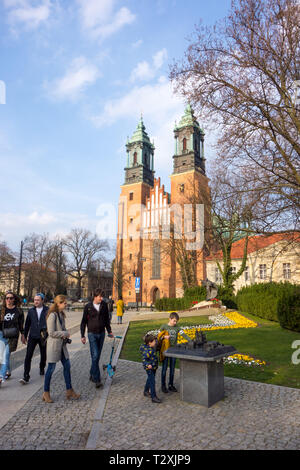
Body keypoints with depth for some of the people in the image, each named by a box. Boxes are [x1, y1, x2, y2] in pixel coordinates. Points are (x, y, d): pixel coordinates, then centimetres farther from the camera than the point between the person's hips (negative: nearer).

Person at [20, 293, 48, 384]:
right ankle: (26, 377, -5)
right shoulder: (31, 311, 4)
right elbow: (27, 324, 10)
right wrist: (24, 336, 11)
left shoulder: (47, 311, -4)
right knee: (28, 356, -8)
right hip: (32, 337, 1)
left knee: (43, 355, 13)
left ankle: (42, 369, 39)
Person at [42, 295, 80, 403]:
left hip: (62, 345, 8)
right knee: (51, 368, 3)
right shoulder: (52, 315, -18)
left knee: (67, 366, 9)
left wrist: (66, 335, 0)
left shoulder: (61, 314, 9)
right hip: (54, 345, -8)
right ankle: (46, 393, 19)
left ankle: (69, 391, 19)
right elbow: (51, 333, -21)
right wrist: (65, 333, -13)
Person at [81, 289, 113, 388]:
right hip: (92, 334, -3)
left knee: (97, 356, 11)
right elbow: (83, 322, 0)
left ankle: (92, 374, 28)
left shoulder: (104, 305, 1)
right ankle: (97, 379, -4)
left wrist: (109, 331, 13)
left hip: (101, 333, 4)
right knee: (94, 356, -9)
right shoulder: (88, 306, -7)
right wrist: (82, 336, -2)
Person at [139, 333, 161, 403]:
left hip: (153, 367, 10)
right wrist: (147, 365, -49)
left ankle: (146, 391, 41)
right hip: (149, 368, -10)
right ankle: (154, 397, 1)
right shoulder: (147, 350, -28)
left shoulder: (151, 347, 0)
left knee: (149, 380, 23)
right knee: (152, 382, -6)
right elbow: (144, 359, -31)